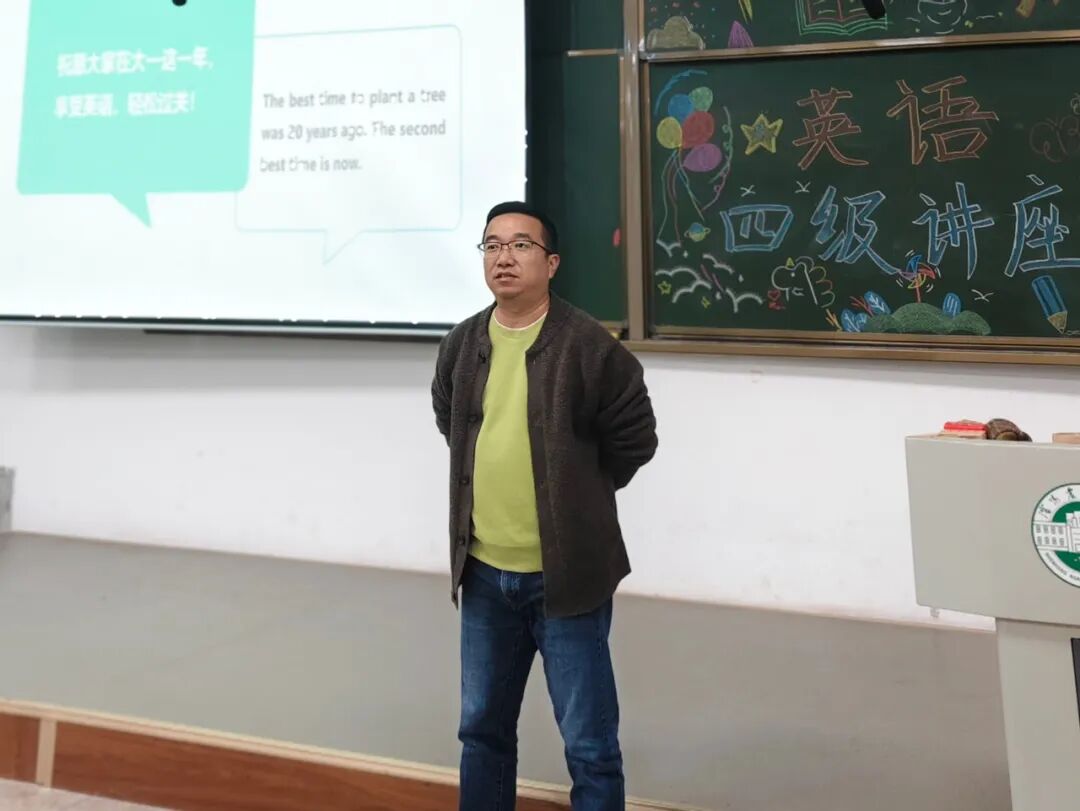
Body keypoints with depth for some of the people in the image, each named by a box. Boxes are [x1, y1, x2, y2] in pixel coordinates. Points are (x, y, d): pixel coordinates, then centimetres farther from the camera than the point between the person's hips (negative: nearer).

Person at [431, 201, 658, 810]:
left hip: (566, 574, -5)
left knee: (589, 743, 6)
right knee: (482, 727, 20)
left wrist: (578, 494, 2)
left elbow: (635, 438, -5)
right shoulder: (462, 345, 3)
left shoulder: (588, 346, -13)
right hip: (484, 572, 5)